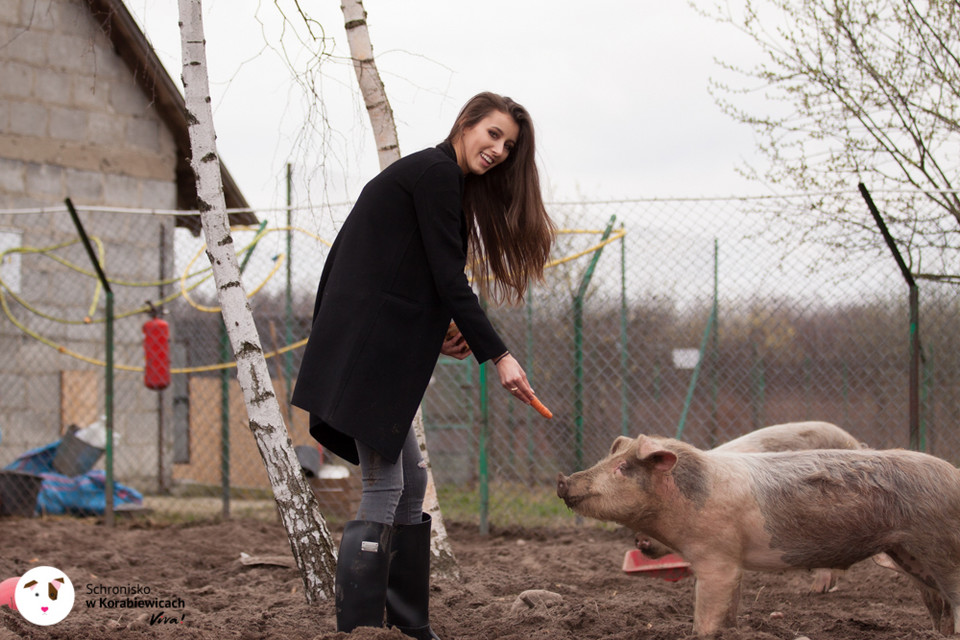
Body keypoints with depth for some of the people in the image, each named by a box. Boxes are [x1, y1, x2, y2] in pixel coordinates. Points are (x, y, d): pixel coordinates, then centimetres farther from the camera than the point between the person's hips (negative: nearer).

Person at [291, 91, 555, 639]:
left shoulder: (428, 175, 22)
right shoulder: (436, 173, -8)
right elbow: (449, 279, -14)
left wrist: (440, 331, 7)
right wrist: (498, 355, -13)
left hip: (375, 346, 11)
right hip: (368, 348, -11)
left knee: (411, 481, 13)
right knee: (383, 490, -11)